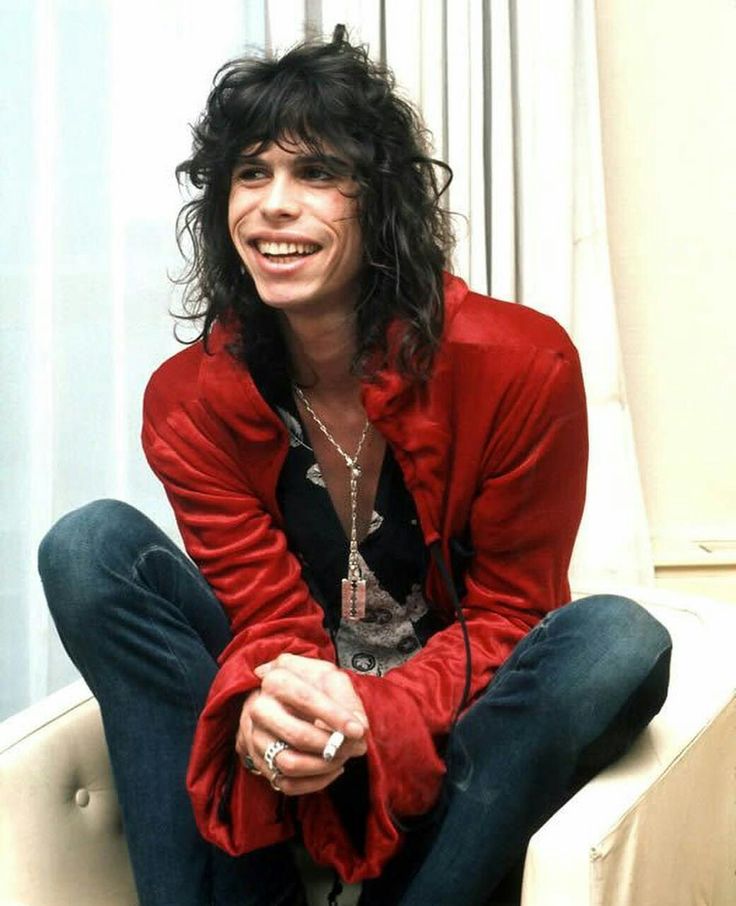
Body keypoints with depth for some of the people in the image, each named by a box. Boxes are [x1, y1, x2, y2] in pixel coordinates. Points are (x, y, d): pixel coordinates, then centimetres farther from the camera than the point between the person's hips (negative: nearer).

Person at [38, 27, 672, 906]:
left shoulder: (521, 365, -16)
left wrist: (371, 717, -30)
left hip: (450, 724, -1)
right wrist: (271, 709, -35)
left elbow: (507, 615, -10)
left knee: (618, 640, -31)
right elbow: (268, 622, -9)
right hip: (295, 735, 2)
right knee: (91, 545, -18)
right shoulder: (189, 399, -9)